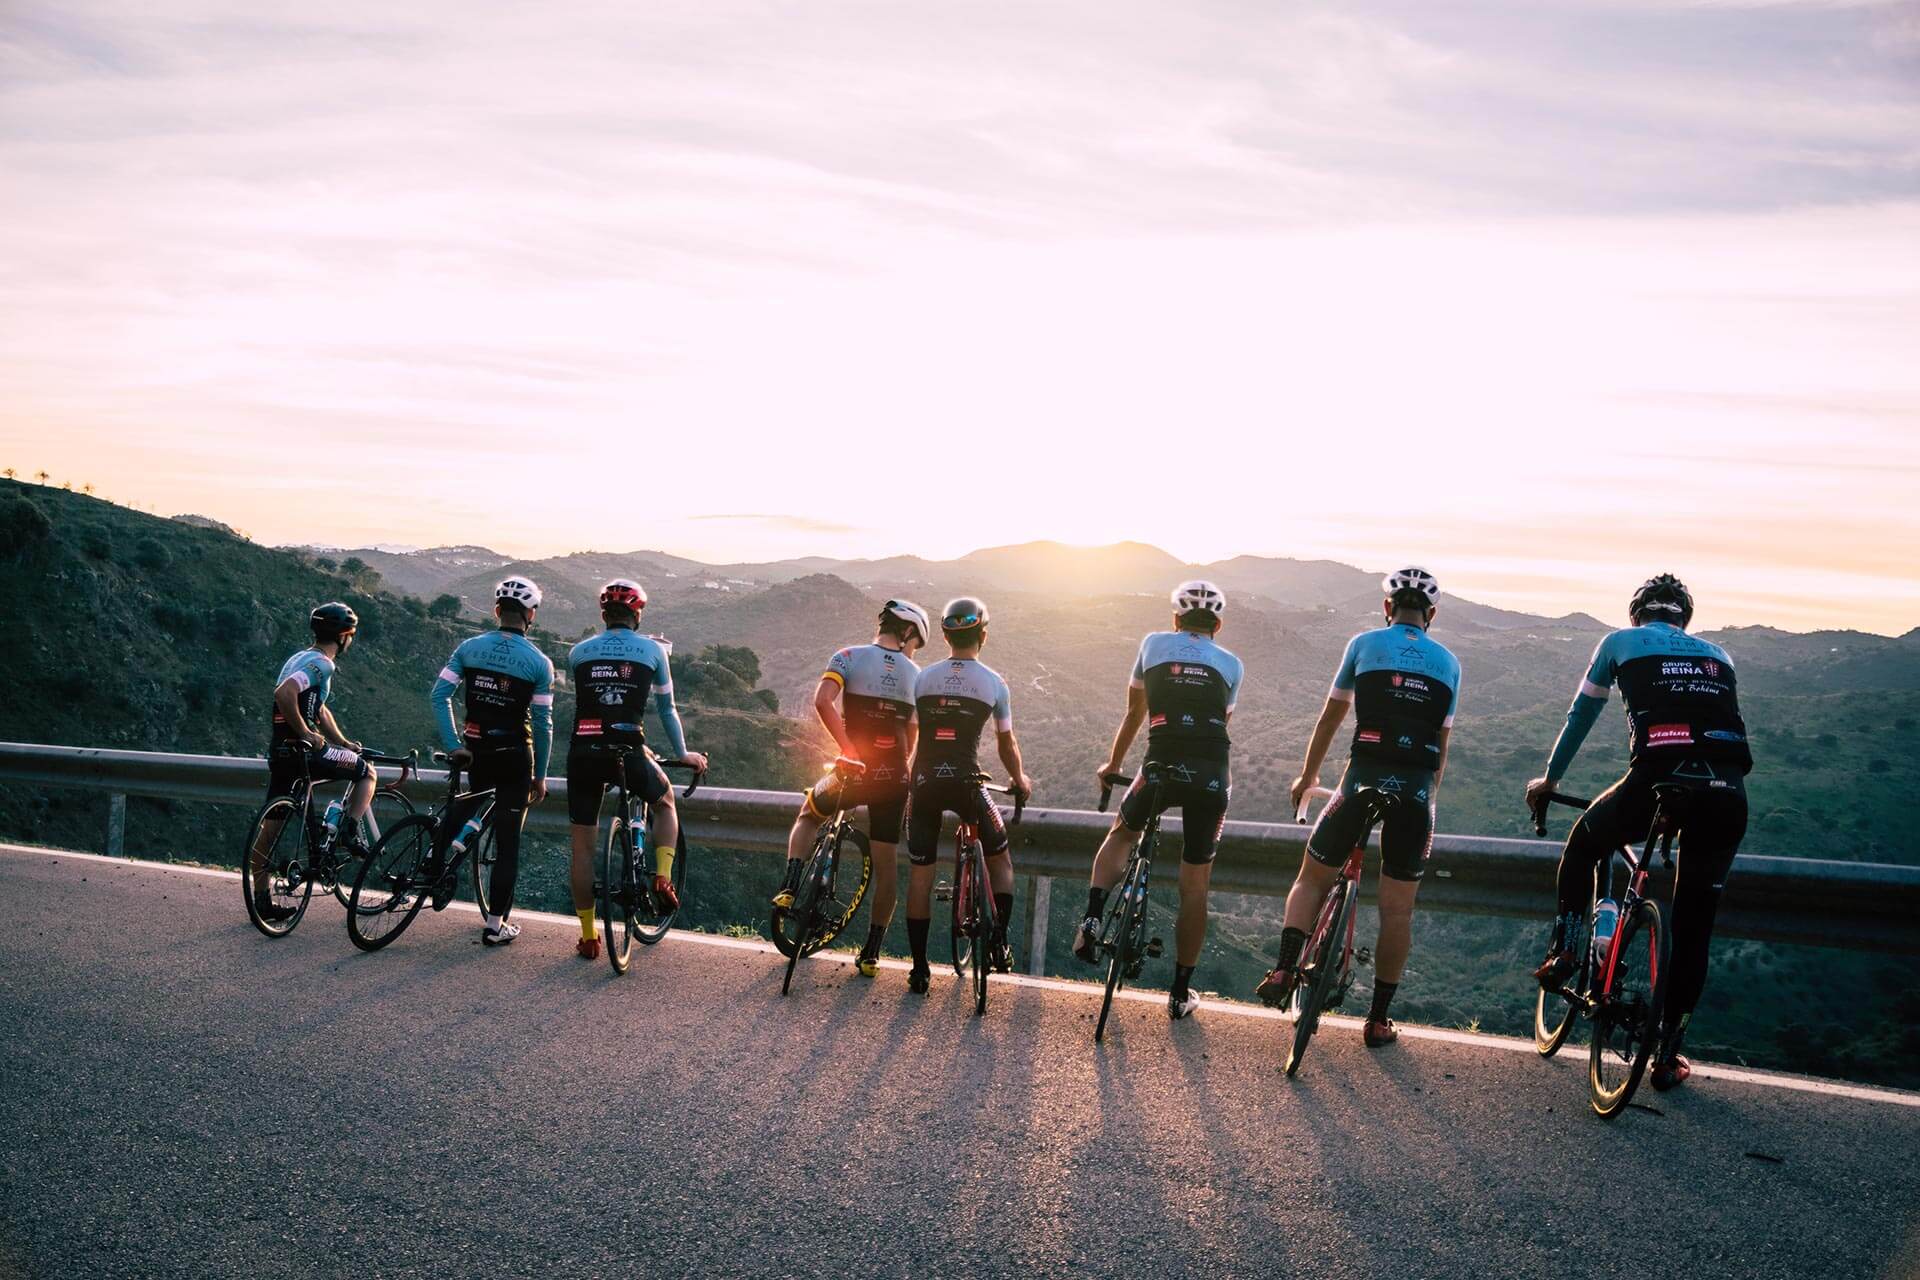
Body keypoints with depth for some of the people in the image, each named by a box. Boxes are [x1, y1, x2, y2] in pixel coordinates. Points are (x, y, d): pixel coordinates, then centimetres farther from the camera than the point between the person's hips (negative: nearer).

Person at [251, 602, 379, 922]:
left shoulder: (301, 658, 19)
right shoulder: (321, 663, -12)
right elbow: (284, 693, -29)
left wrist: (343, 741, 25)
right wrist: (306, 734, -20)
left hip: (279, 752, 9)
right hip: (303, 752, -9)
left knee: (270, 827, 11)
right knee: (368, 773, 9)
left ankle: (261, 900, 17)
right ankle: (352, 835, -1)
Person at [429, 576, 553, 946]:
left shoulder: (470, 647, 1)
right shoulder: (540, 662, -6)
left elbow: (439, 695, -6)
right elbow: (542, 723, -5)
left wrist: (454, 746, -4)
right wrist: (540, 775, 3)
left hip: (475, 750, 3)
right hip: (515, 756, -3)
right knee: (507, 841, 3)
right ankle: (496, 925, 8)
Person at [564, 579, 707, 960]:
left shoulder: (579, 652, 13)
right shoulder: (653, 649, 8)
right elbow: (666, 708, 14)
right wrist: (683, 753, 29)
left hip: (583, 753, 2)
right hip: (626, 751, -1)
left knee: (582, 845, 12)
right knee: (665, 802, 29)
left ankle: (588, 935, 16)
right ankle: (662, 876, 12)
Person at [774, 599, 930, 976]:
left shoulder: (850, 656, -1)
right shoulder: (915, 674, 7)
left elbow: (822, 700, -20)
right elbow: (911, 738, 9)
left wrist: (849, 750, -18)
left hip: (853, 772, -1)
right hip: (894, 776, 2)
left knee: (808, 815, 28)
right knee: (886, 862, 11)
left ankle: (789, 886, 9)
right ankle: (872, 952, 14)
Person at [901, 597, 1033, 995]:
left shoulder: (923, 677, 6)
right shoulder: (994, 683, 2)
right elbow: (1007, 744, 12)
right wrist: (1020, 780, 30)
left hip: (924, 782, 2)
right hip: (967, 782, -1)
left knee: (919, 873, 9)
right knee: (1000, 858, 21)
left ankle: (919, 969, 9)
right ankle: (1000, 940, 8)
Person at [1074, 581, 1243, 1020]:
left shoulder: (1155, 644, 13)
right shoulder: (1231, 664, 15)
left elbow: (1134, 714, 19)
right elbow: (1221, 722, 16)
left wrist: (1112, 765, 31)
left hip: (1162, 768, -1)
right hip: (1212, 775, 1)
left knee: (1121, 833, 28)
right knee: (1195, 886, 11)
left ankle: (1092, 919, 7)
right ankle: (1181, 992, 17)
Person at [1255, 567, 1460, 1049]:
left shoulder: (1364, 644, 7)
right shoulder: (1448, 662, 13)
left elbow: (1330, 717, 13)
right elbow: (1442, 744, 13)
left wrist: (1307, 775, 25)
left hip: (1363, 780, -2)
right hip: (1416, 792, 2)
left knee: (1312, 879, 15)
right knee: (1397, 908, 9)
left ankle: (1285, 969, -3)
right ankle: (1379, 1018, 15)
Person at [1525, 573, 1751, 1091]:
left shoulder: (1621, 642, 20)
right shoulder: (1717, 655, 29)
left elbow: (1580, 717, 26)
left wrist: (1549, 778, 38)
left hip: (1659, 779, -3)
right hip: (1727, 792, 3)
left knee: (1583, 846, 29)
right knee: (1694, 928, 14)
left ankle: (1564, 952, 21)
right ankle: (1668, 1056, 19)